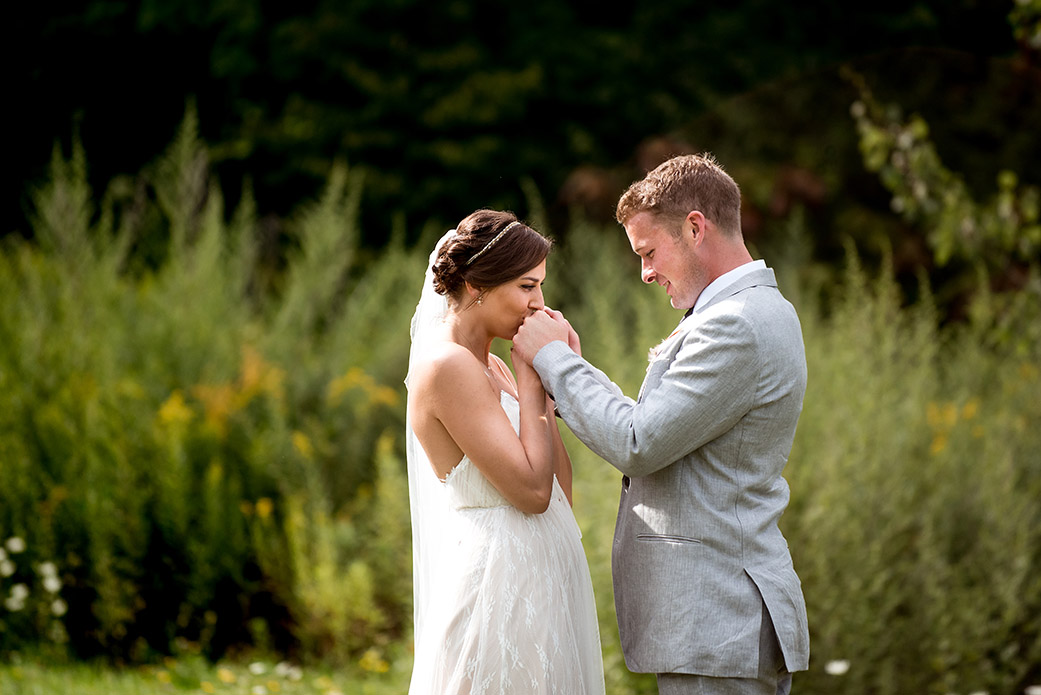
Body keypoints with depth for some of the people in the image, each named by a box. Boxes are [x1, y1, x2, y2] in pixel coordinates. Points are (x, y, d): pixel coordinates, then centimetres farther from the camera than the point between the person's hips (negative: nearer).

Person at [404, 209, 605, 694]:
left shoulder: (490, 368, 13)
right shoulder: (447, 367, -14)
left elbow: (560, 490, 10)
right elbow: (532, 490, -20)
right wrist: (531, 378, -11)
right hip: (497, 583, -9)